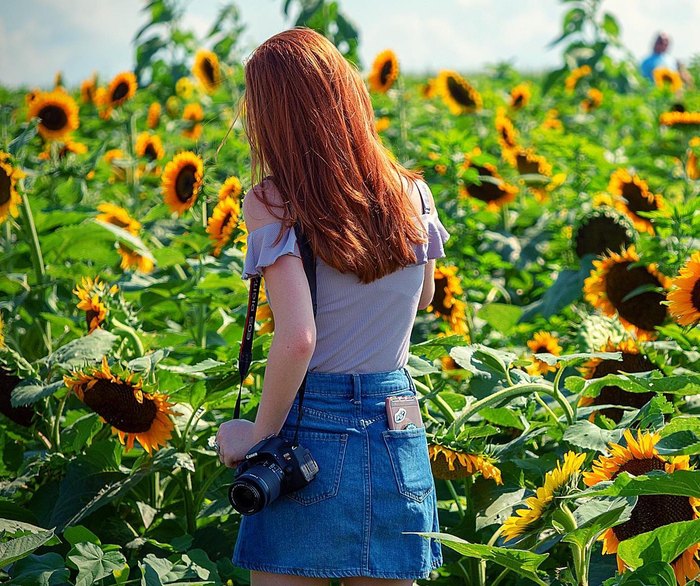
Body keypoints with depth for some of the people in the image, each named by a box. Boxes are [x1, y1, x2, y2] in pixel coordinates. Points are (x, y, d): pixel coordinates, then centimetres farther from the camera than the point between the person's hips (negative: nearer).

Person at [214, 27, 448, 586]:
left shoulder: (271, 203, -12)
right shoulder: (413, 195, 1)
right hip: (400, 439, 4)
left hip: (311, 430, -4)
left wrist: (260, 433, -9)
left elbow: (297, 337, -22)